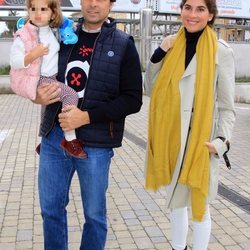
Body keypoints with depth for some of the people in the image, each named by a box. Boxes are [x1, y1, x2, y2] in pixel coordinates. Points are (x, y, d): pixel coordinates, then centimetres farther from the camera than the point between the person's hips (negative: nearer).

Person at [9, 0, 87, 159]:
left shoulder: (53, 32, 5)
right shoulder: (23, 35, -15)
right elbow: (14, 63, -16)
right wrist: (33, 54, -28)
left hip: (51, 79, 8)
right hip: (36, 80, -8)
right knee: (71, 95, -23)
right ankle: (70, 139, -18)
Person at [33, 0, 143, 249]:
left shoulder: (123, 44, -1)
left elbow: (133, 99, -7)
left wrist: (87, 116, -17)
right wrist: (38, 95, -5)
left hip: (95, 142, -3)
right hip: (53, 136, 4)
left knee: (94, 214, 12)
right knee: (50, 209, 14)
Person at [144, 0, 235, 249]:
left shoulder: (221, 51, -7)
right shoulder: (172, 46, 5)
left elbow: (226, 106, -4)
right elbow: (151, 90, 7)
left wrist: (222, 141, -17)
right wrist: (158, 55, -5)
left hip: (200, 143, -4)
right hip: (171, 140, 5)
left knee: (199, 206, 9)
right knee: (175, 201, 20)